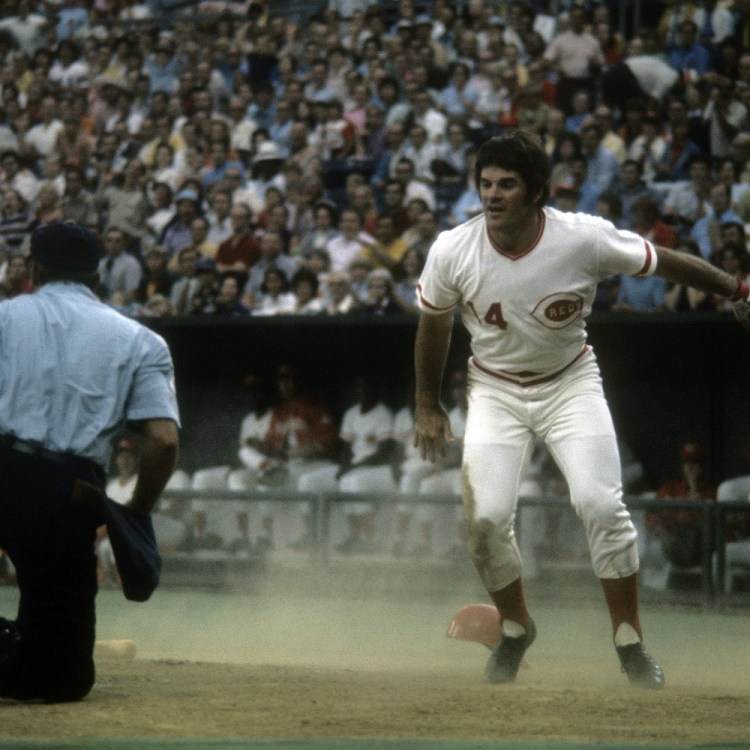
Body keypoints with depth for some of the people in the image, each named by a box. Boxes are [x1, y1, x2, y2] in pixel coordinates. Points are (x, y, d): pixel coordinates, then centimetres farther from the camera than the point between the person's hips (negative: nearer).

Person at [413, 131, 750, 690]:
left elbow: (668, 264, -7)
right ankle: (516, 629, 16)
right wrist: (428, 407, 10)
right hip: (495, 391, 1)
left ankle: (630, 642, -1)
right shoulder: (452, 252, -17)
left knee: (600, 503, -18)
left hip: (570, 384, -1)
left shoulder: (585, 239, -23)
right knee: (485, 517, -13)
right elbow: (434, 325, 2)